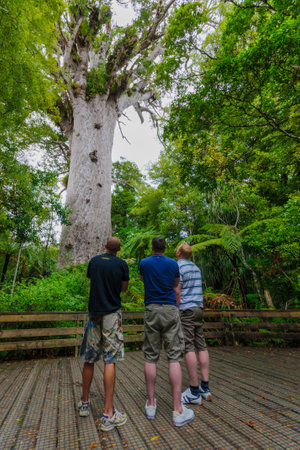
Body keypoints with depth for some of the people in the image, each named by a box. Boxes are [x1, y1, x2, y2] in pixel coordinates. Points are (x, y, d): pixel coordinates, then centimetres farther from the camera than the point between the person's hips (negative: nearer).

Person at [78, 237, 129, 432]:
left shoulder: (94, 261, 3)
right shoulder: (122, 264, -5)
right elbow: (123, 288, 5)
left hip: (94, 314, 4)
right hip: (112, 314, -3)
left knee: (89, 360, 16)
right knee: (110, 361, 0)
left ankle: (84, 403, 32)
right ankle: (108, 414, 6)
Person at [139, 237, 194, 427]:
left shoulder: (144, 263, 4)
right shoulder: (173, 264, 2)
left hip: (152, 311, 1)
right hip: (170, 310, -1)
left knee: (151, 357, 10)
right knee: (174, 357, 2)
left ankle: (151, 404, 21)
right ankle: (178, 410, 5)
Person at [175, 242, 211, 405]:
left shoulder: (178, 267, -10)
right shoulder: (196, 268, 14)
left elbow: (177, 291, -15)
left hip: (185, 309, -8)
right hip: (198, 308, 8)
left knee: (188, 349, -3)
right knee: (201, 347, 10)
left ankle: (194, 392, 5)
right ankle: (205, 387, 18)